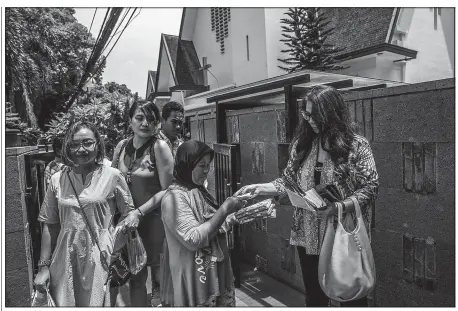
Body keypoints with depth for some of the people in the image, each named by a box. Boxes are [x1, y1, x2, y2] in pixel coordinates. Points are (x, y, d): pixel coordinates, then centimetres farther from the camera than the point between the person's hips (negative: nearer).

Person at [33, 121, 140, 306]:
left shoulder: (112, 176, -5)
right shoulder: (57, 180, 4)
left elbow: (128, 213, 2)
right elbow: (50, 226, 8)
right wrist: (44, 266, 6)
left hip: (102, 258, -2)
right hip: (66, 259, 3)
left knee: (98, 303, 3)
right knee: (63, 303, 12)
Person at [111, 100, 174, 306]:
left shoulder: (159, 147, -12)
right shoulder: (121, 146, 3)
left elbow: (167, 189, -15)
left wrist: (140, 212, -19)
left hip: (154, 219, -4)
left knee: (159, 276, 10)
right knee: (135, 276, 17)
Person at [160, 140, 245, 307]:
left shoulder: (199, 192, 6)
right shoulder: (173, 198, -18)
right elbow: (193, 239, -26)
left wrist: (231, 219, -1)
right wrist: (224, 209, -24)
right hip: (194, 283, -8)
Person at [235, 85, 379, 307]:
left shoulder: (356, 145, -9)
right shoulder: (301, 144, 2)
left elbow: (370, 187, -9)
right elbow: (289, 183, 5)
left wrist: (341, 207, -23)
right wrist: (260, 188, -9)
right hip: (308, 237, 4)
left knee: (352, 296, 16)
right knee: (314, 297, 20)